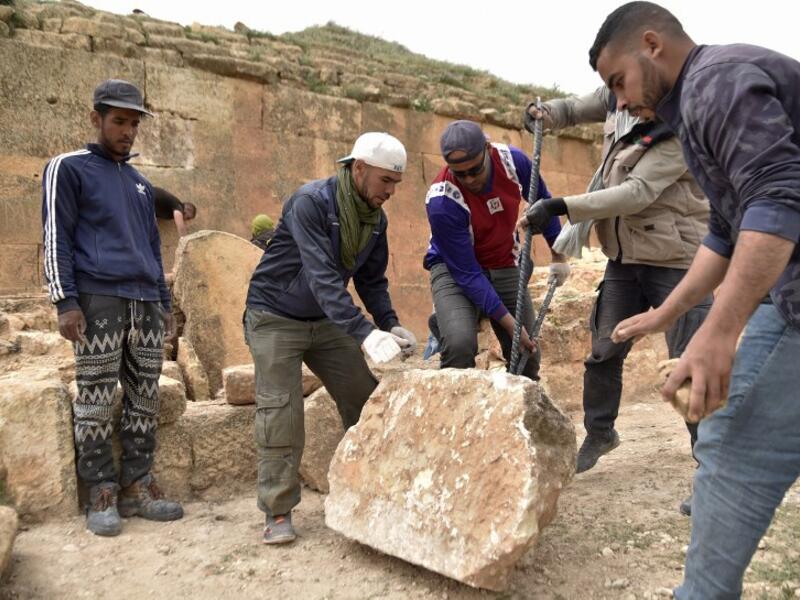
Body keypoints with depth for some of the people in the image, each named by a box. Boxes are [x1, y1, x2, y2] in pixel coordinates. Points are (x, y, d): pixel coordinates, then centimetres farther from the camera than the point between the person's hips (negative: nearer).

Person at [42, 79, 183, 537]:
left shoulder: (141, 183, 22)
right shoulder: (69, 169, 5)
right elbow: (56, 238, -2)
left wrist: (164, 303, 20)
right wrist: (66, 302, -11)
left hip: (146, 303, 6)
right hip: (99, 300, -6)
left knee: (145, 401, 4)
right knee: (96, 403, -4)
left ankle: (137, 487, 10)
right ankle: (102, 495, 4)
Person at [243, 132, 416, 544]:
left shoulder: (375, 219, -1)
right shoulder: (311, 202, -25)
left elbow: (372, 279, 8)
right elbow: (322, 276, -36)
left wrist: (390, 324, -9)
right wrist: (364, 332, -44)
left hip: (327, 321, 7)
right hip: (275, 318, -6)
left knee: (364, 399, 1)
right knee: (280, 411, -10)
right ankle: (278, 513, 1)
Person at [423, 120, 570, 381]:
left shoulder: (513, 160, -18)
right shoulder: (442, 201, -30)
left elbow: (543, 203, 4)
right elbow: (466, 272, -25)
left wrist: (558, 256, 10)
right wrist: (510, 323, -26)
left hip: (504, 266, 5)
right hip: (454, 268, -4)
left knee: (527, 353, 4)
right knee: (460, 345, -30)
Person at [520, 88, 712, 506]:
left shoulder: (680, 132, -21)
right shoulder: (616, 100, 0)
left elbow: (637, 192, -31)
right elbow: (583, 107, 23)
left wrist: (562, 206, -36)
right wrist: (547, 113, 3)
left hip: (677, 262, -7)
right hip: (625, 258, 7)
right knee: (603, 353, 14)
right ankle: (599, 434, 36)